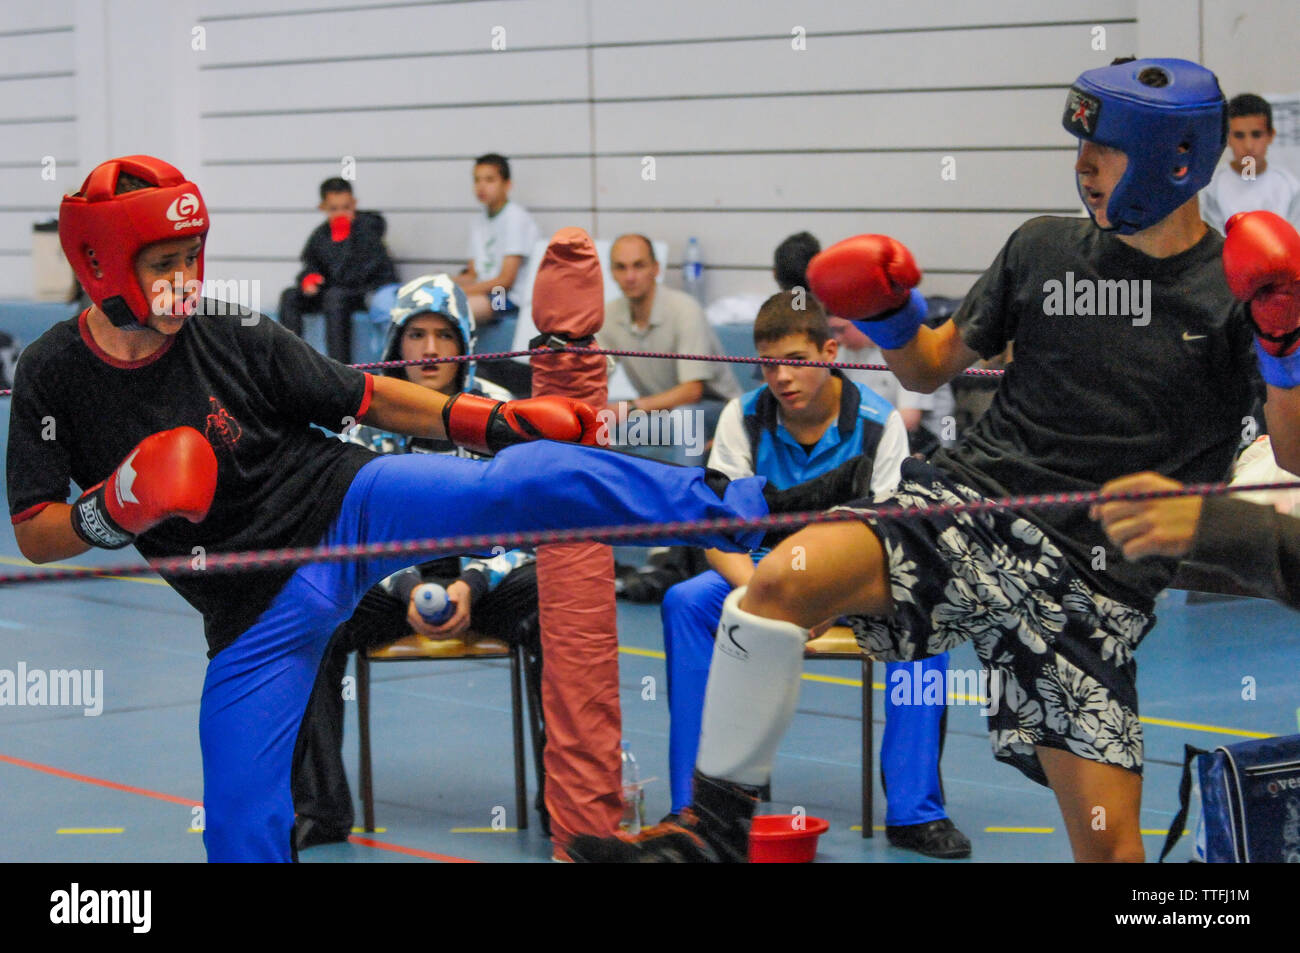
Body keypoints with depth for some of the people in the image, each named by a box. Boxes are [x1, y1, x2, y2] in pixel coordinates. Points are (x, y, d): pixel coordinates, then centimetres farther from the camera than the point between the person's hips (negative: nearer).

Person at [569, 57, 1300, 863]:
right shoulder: (1044, 249, 12)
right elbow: (934, 366, 21)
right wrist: (885, 312, 1)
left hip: (1092, 583, -2)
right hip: (966, 505, 2)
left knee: (1109, 844, -9)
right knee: (783, 578, -26)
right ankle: (713, 832, -17)